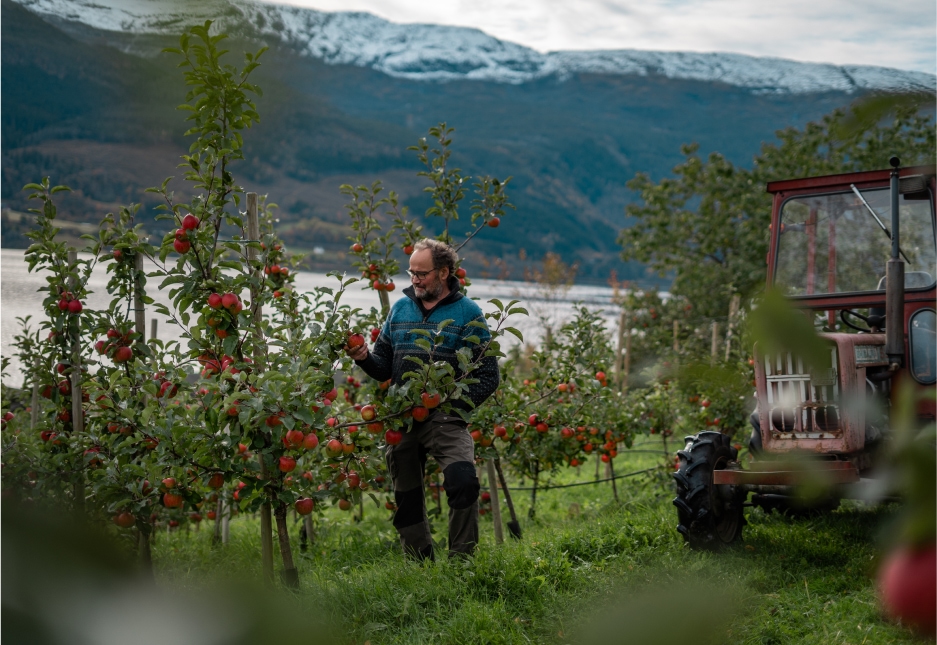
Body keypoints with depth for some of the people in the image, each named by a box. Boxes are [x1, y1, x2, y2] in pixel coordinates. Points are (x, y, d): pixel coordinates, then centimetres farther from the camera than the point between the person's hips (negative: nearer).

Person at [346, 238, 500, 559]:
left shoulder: (468, 313, -1)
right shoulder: (400, 309, 12)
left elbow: (488, 376, -5)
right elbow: (384, 367, 15)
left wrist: (452, 405, -15)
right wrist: (364, 357, -7)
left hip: (445, 420, -5)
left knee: (462, 482, -26)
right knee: (406, 499, 11)